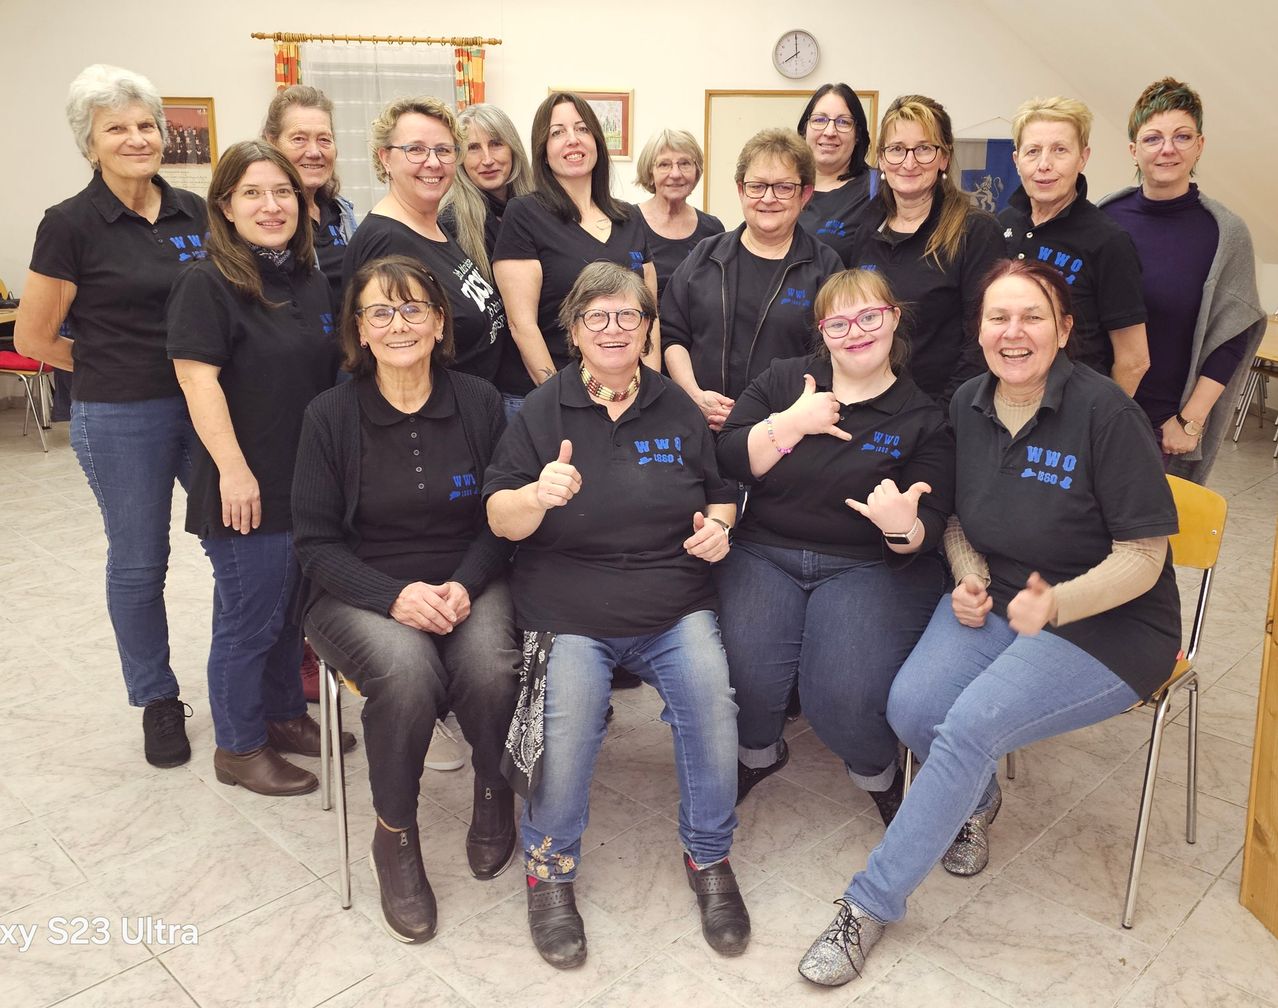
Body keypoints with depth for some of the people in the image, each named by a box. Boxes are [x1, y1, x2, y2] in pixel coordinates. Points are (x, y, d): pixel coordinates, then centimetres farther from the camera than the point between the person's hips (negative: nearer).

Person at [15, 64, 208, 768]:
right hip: (120, 419, -4)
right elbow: (33, 336, -2)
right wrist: (110, 366, 6)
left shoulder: (193, 213, 4)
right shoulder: (71, 225, -8)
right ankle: (158, 700, 28)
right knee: (139, 564, 9)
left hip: (204, 405, 4)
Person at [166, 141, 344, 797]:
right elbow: (198, 379, -18)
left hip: (311, 481, 7)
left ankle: (284, 716, 37)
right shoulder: (207, 283, -12)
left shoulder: (309, 278, 10)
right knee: (248, 617, 4)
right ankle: (238, 746, 22)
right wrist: (234, 470, -21)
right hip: (247, 488, -7)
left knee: (290, 608, 19)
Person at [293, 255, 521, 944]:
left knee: (490, 668, -30)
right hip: (359, 592, -1)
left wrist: (464, 585, -15)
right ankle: (393, 838, -8)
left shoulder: (479, 402, 2)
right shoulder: (331, 415, -2)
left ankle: (495, 794, 4)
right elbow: (315, 542, -3)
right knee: (407, 669, -33)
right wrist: (394, 595, -19)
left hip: (468, 583, 1)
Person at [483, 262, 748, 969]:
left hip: (675, 608, 2)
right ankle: (551, 869, 0)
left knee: (711, 699, -25)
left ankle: (709, 858, 1)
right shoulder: (541, 411, 6)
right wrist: (537, 495, -23)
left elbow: (720, 491, 24)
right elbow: (500, 520, 0)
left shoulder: (677, 408, 14)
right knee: (568, 714, -28)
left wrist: (718, 525, 0)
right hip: (570, 611, -2)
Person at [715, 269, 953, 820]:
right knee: (744, 671, -22)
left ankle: (877, 772, 14)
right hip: (762, 554, 2)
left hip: (870, 567, -1)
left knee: (847, 694, -23)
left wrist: (903, 529, -25)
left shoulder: (922, 418, 3)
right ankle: (758, 753, 15)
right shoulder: (785, 379, 8)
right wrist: (792, 423, -12)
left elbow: (928, 530, -2)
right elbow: (727, 460, 0)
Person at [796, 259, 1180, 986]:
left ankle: (871, 905, -10)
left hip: (1107, 623, -5)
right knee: (911, 705, -21)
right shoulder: (967, 407, 2)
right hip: (995, 601, 5)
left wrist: (1057, 603, -30)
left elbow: (1142, 555, -13)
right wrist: (969, 578, -6)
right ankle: (977, 804, 15)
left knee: (971, 724, -26)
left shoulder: (1103, 411, -16)